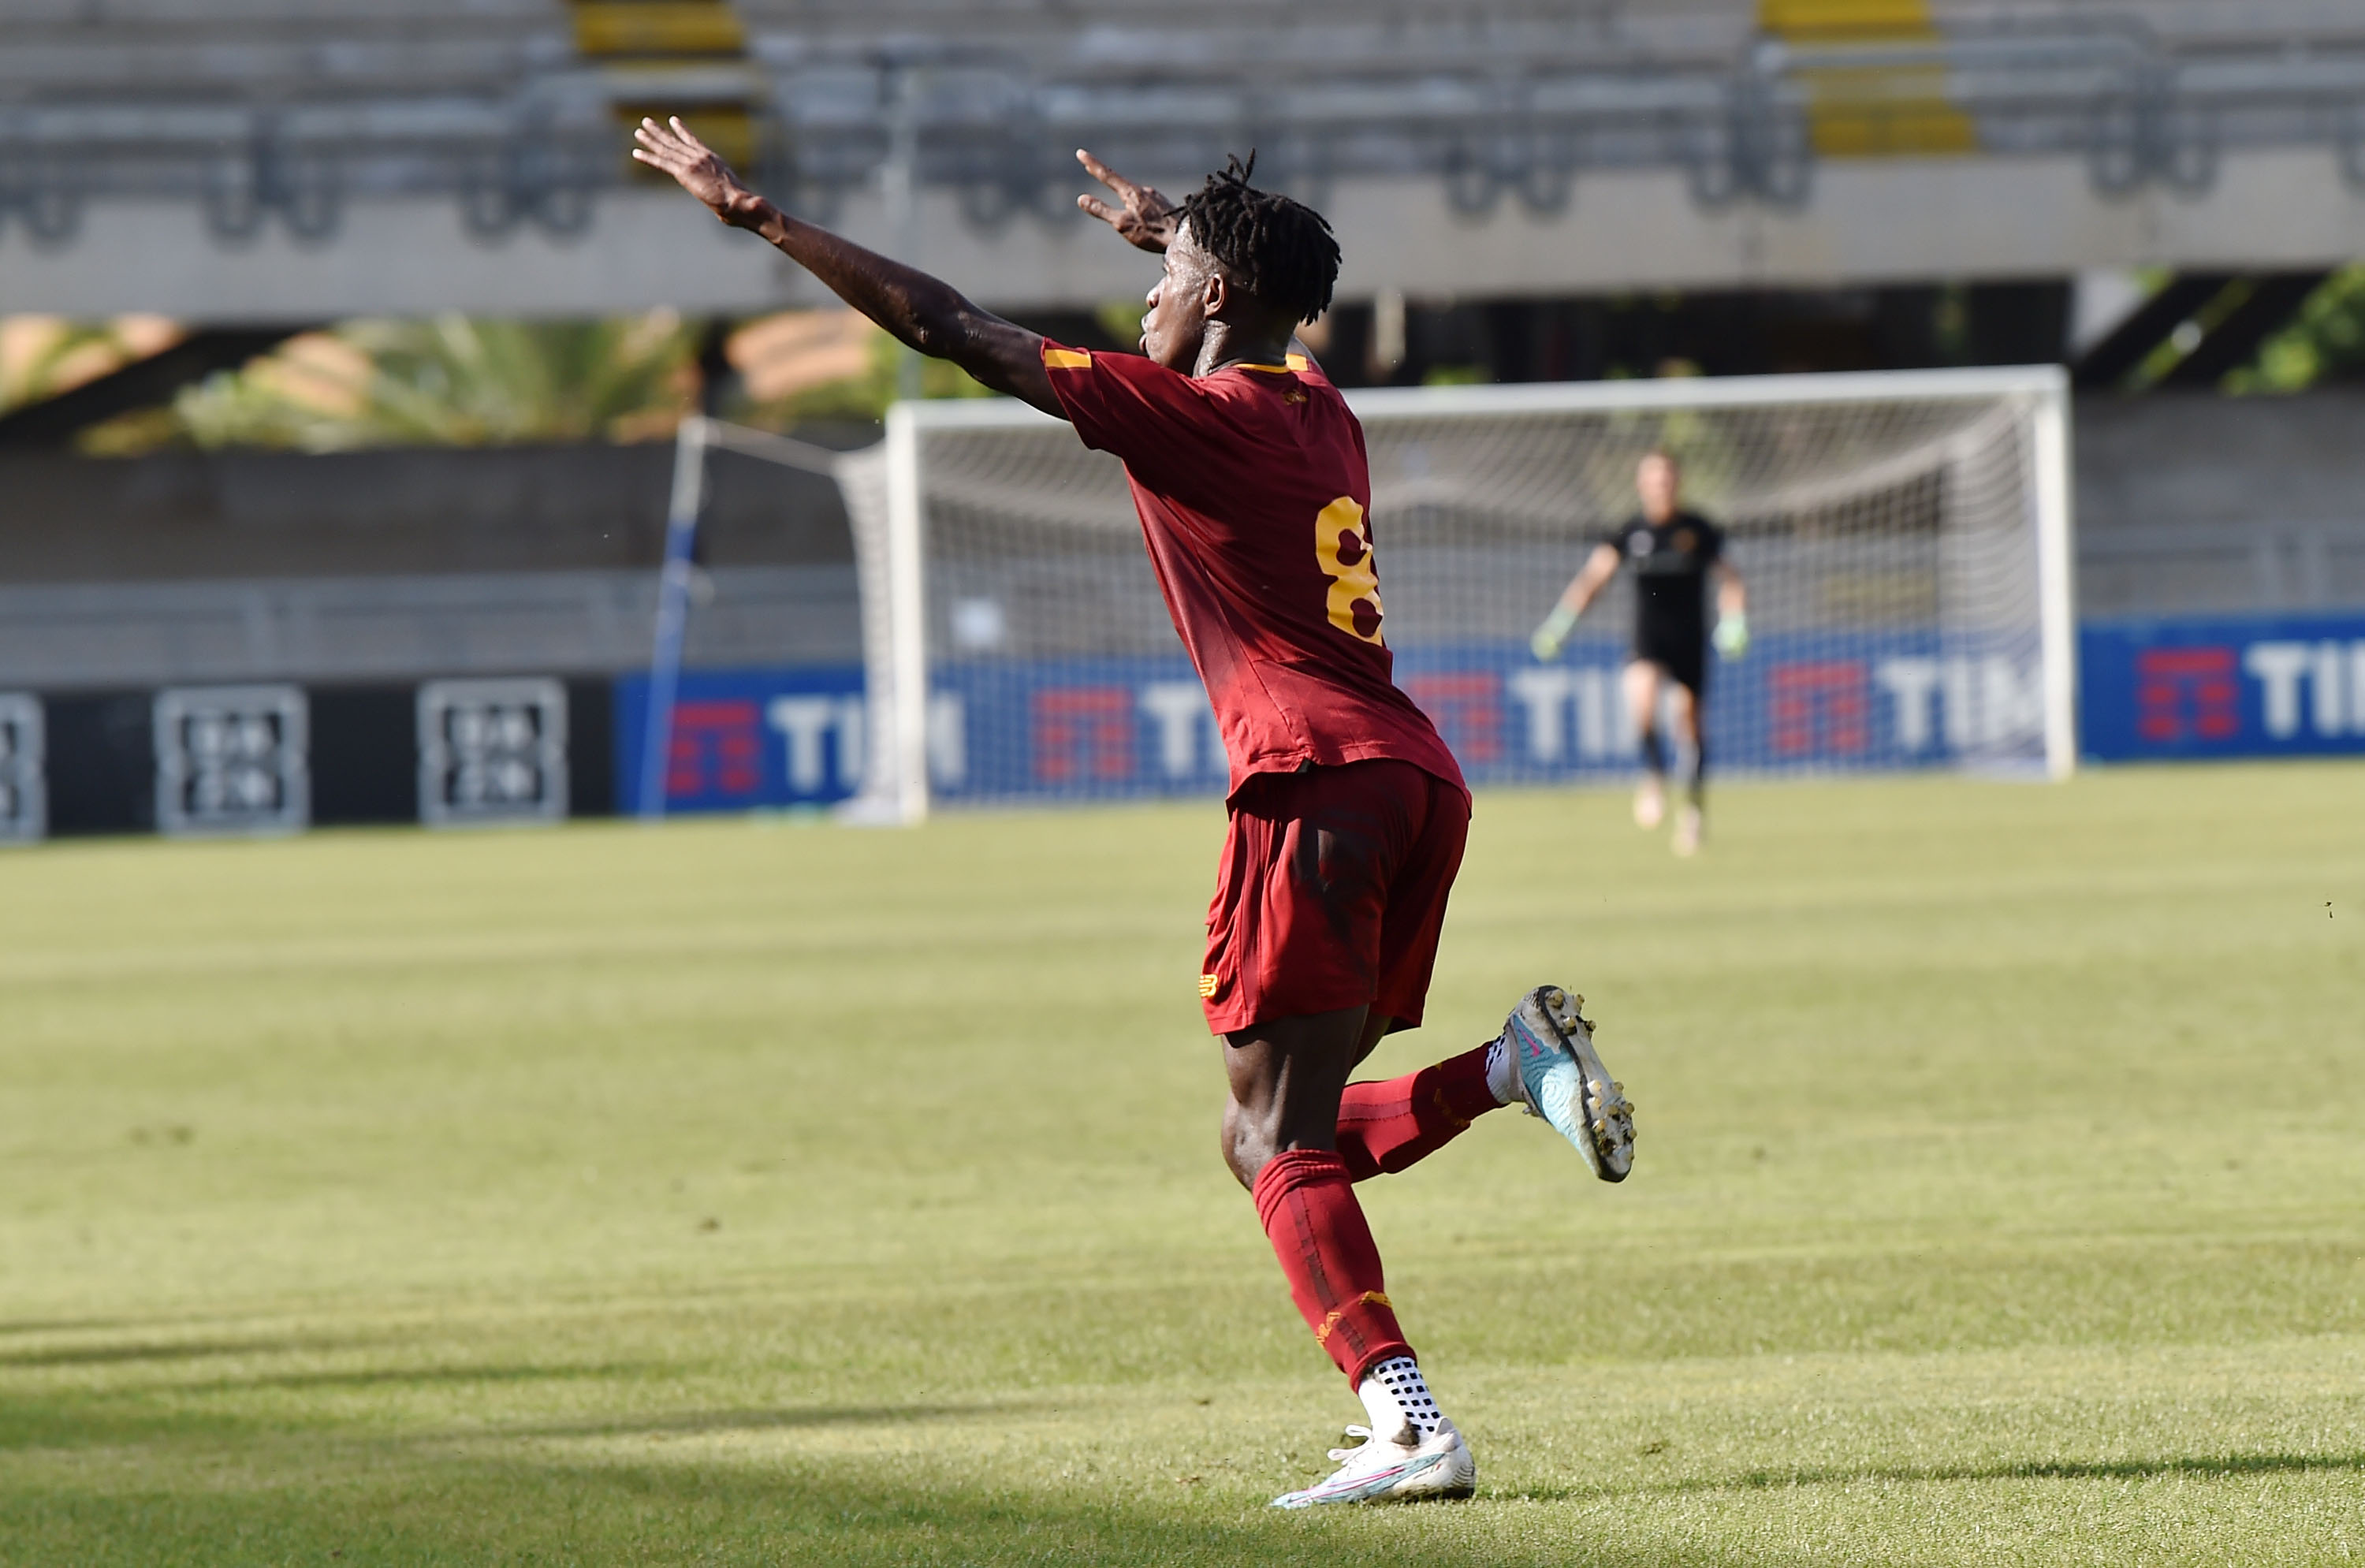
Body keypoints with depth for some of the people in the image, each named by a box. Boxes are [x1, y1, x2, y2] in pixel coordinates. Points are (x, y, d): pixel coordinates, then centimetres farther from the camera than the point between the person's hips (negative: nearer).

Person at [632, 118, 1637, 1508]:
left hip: (1315, 778, -8)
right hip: (1421, 778, 8)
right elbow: (1274, 305, 46)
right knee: (1274, 1138, 16)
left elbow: (946, 327, -3)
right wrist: (1172, 230, 61)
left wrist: (756, 212, 3)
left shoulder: (1182, 411, -3)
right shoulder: (1318, 407, 18)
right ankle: (1519, 1061, -3)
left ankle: (1410, 1427, -25)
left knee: (1282, 1139, -11)